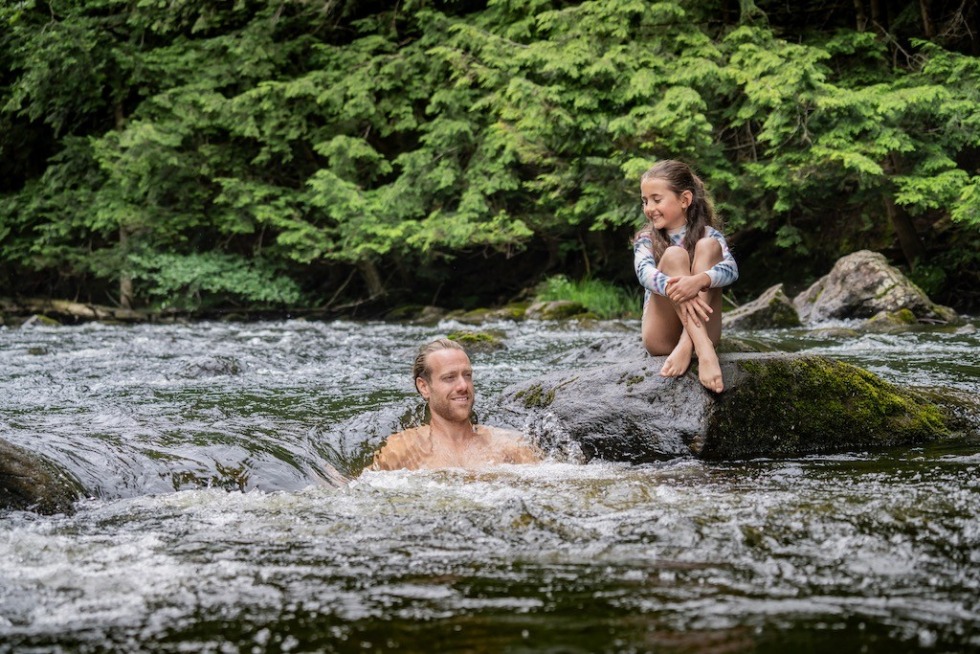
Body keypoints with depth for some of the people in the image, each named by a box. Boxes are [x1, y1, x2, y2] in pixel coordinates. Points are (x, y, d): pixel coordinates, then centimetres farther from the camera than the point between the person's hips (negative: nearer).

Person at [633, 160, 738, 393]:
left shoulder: (708, 234, 6)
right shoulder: (646, 240, 6)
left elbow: (731, 269, -15)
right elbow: (644, 272, -18)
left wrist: (699, 281, -39)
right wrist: (673, 289, -42)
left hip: (701, 329, 1)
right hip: (661, 336, 0)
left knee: (708, 246, -16)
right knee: (673, 255, -21)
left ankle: (687, 345, -36)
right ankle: (703, 349, -43)